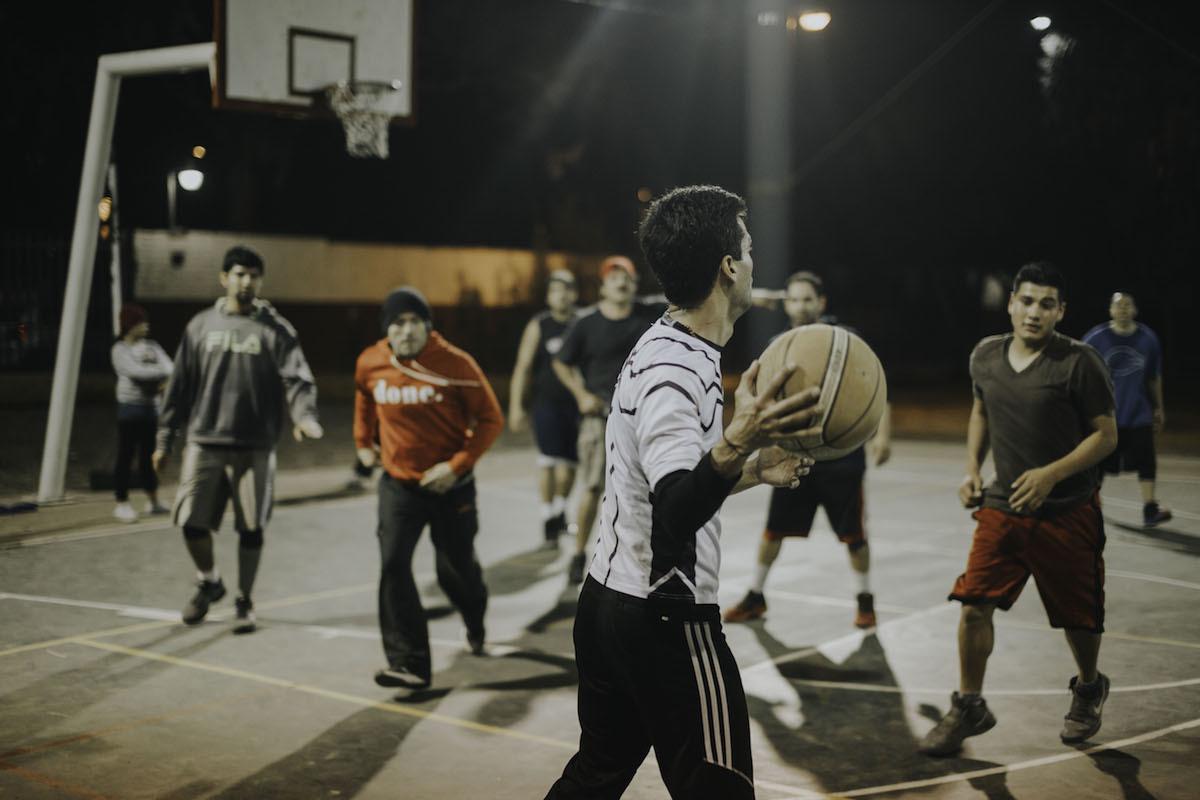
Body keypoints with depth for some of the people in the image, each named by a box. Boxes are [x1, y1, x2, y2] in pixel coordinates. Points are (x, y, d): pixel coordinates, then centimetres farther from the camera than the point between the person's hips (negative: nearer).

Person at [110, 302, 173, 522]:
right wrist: (164, 373, -18)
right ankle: (122, 503, 4)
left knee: (148, 455, 13)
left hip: (151, 406, 5)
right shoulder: (120, 350, -6)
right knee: (125, 456, -2)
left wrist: (166, 380, -23)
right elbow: (135, 371, -19)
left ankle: (153, 501, 21)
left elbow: (168, 366, -2)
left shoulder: (151, 346, 10)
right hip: (129, 407, -5)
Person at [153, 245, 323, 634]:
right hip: (204, 442, 2)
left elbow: (297, 379, -9)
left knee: (251, 527, 3)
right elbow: (180, 384, 10)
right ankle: (209, 581, 26)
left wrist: (305, 416, -28)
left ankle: (244, 602, 21)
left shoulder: (276, 329, 1)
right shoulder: (201, 326, 7)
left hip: (255, 448, -1)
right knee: (192, 521, -2)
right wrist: (165, 438, 9)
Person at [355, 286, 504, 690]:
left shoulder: (456, 364, -16)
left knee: (456, 570, 11)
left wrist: (457, 465, -20)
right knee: (393, 565, -15)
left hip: (450, 487, -2)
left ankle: (476, 623, 46)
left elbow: (491, 419, -11)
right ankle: (410, 664, -12)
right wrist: (363, 440, 20)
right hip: (398, 485, 2)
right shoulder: (370, 364, -5)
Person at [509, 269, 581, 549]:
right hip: (548, 403, -2)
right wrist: (516, 406, -7)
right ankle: (549, 521, 1)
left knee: (569, 463, 7)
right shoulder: (539, 326, 0)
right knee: (548, 461, -7)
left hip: (577, 404, 2)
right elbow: (523, 368, 0)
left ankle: (560, 511, 29)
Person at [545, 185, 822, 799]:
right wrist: (735, 445, -49)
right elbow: (676, 513, -34)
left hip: (608, 603, 10)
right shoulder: (675, 371, -21)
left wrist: (753, 469, 23)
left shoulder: (659, 347, 10)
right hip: (666, 623, -10)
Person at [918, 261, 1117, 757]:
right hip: (1001, 507, 3)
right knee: (974, 603, -7)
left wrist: (1050, 474, -22)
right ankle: (968, 707, 9)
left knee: (1077, 615, 9)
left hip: (1067, 512, -3)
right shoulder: (985, 356, 2)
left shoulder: (1079, 363, -13)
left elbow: (1106, 435, -10)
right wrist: (972, 470, 7)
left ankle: (1089, 689, 39)